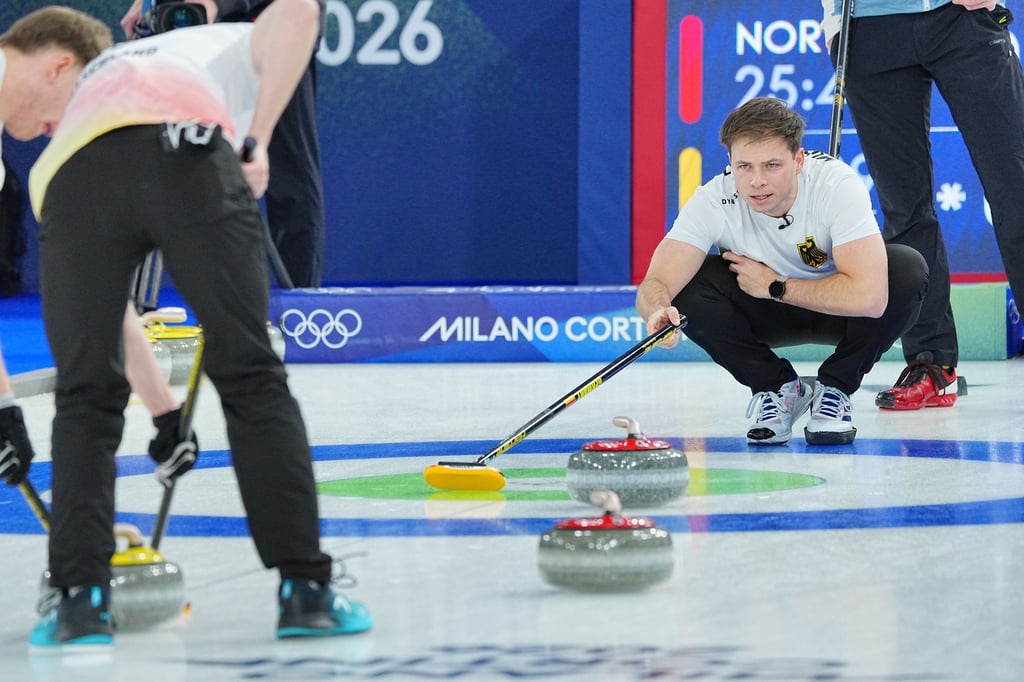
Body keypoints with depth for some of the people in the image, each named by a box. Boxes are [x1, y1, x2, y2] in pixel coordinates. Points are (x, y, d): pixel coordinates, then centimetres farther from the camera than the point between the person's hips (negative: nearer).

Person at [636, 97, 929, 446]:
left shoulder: (836, 184, -32)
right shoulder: (714, 201, -26)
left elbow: (869, 296, -42)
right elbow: (656, 283, -33)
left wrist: (774, 286, -31)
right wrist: (658, 310, -57)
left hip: (835, 310, -1)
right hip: (766, 316, 1)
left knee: (907, 268, -31)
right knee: (688, 285, -27)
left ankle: (834, 388, -8)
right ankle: (777, 389, -3)